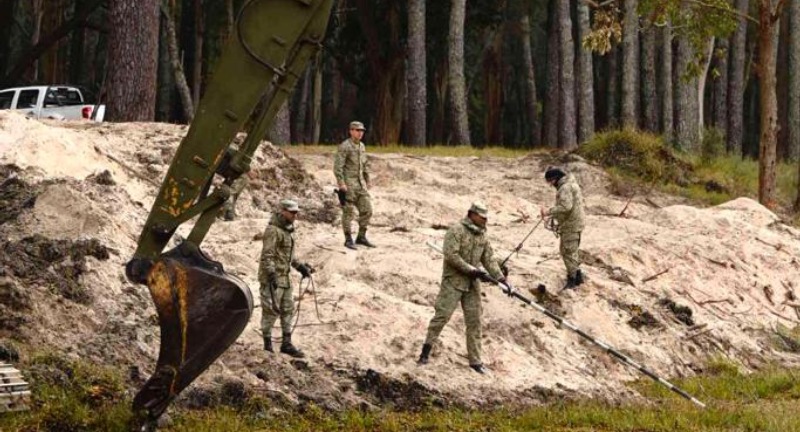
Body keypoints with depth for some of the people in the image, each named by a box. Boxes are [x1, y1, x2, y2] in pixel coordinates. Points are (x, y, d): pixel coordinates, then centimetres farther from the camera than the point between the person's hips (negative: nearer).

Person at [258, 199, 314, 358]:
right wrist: (272, 275, -27)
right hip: (272, 278, -10)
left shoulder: (287, 230, 15)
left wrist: (300, 266, 19)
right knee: (271, 310, -4)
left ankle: (286, 343, 17)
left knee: (288, 310, 11)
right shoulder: (273, 230, -14)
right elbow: (267, 255, -21)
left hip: (284, 277, 10)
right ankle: (267, 344, 4)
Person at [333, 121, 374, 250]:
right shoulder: (344, 146, -12)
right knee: (348, 211, -2)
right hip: (348, 184, -7)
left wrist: (367, 181, 21)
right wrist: (341, 183, -23)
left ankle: (361, 237, 13)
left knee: (367, 210, 3)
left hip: (360, 184, 7)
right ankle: (348, 239, 4)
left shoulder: (361, 146, 13)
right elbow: (338, 166, -17)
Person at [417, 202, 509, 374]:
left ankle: (475, 360, 10)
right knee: (442, 314, -10)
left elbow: (489, 259, 11)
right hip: (453, 281, -6)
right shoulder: (456, 230, -11)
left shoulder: (482, 236, 11)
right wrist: (473, 270, -21)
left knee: (474, 321, 5)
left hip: (472, 284, 6)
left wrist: (501, 278, -1)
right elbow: (451, 255, -19)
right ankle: (426, 349, 0)